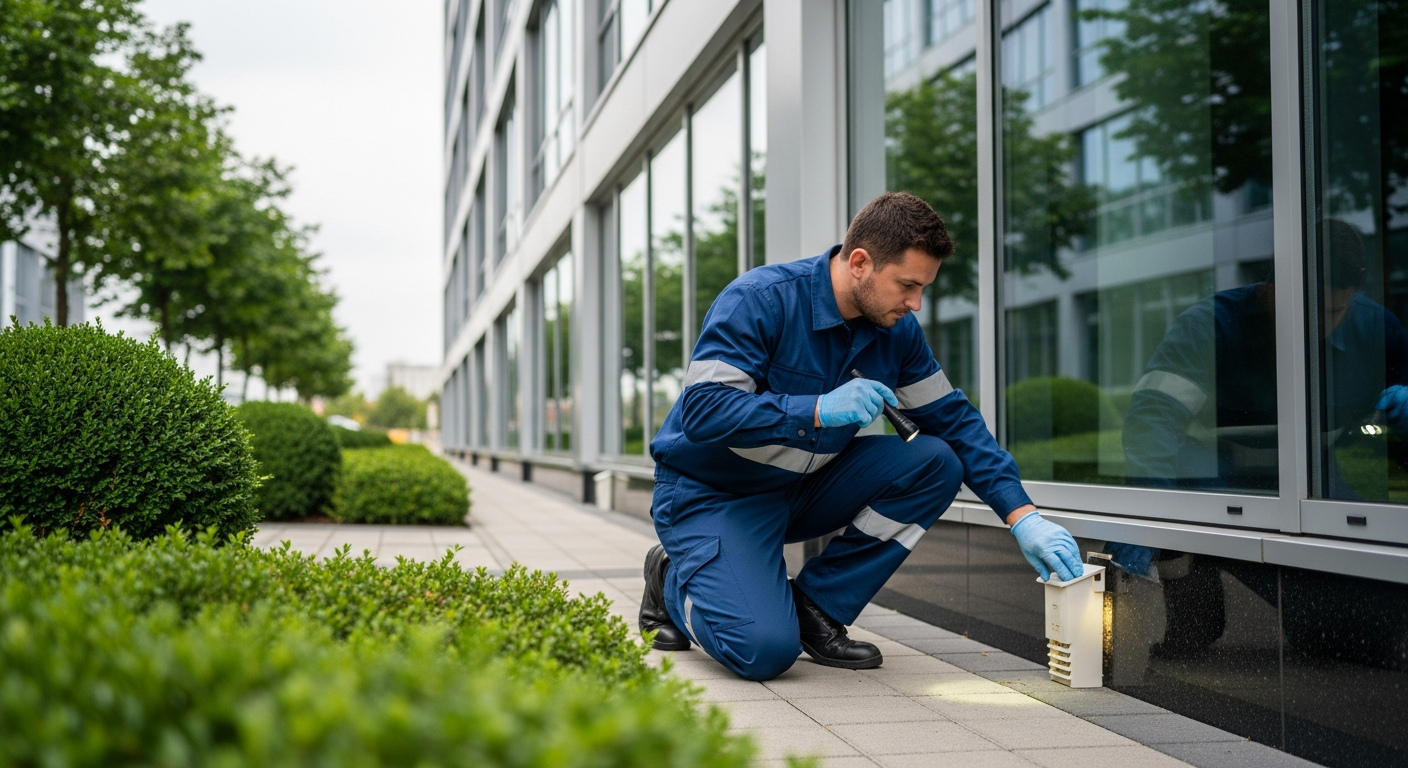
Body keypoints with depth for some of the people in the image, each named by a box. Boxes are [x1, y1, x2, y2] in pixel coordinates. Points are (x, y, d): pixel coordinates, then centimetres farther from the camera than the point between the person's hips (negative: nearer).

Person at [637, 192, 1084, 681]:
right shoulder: (759, 301, -23)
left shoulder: (897, 329, -4)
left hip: (805, 489, 7)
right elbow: (700, 411, -30)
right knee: (765, 649, -27)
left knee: (935, 462, -15)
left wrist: (1023, 517, -9)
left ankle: (816, 606, -4)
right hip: (711, 493, -6)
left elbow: (953, 420, 1)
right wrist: (821, 409, -37)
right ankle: (674, 580, 7)